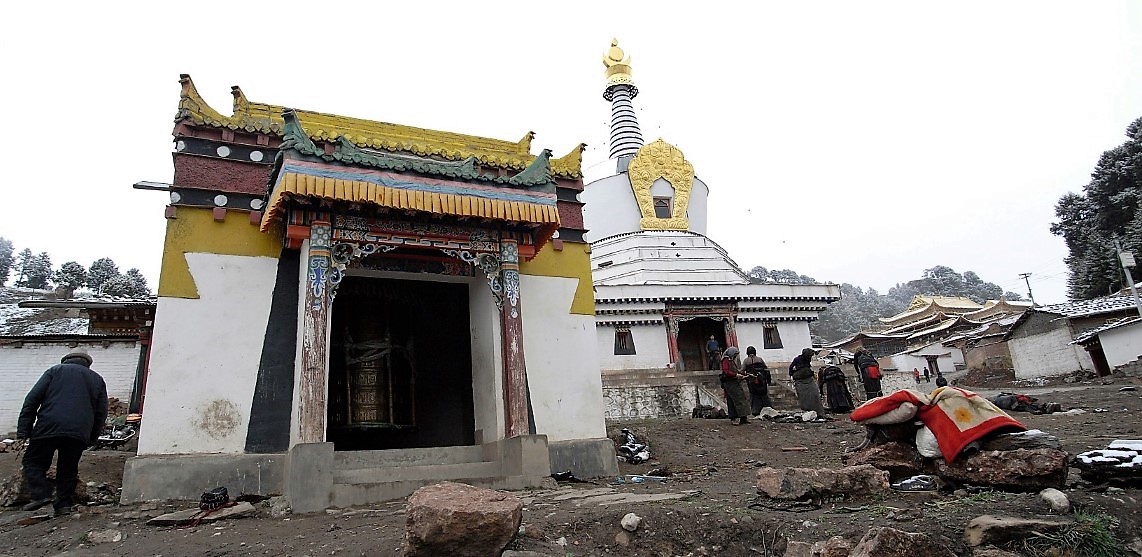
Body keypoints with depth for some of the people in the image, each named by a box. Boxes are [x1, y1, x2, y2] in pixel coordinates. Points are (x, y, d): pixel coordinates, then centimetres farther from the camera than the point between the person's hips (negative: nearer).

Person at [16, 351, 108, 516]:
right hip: (80, 433, 2)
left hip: (49, 427, -2)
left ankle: (40, 494, -2)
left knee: (32, 461, 13)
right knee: (68, 468, 13)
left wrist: (23, 431, 5)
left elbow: (32, 399, 4)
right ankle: (64, 504, 9)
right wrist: (91, 439, 21)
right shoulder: (98, 380, 21)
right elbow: (101, 414, 16)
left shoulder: (55, 371, 14)